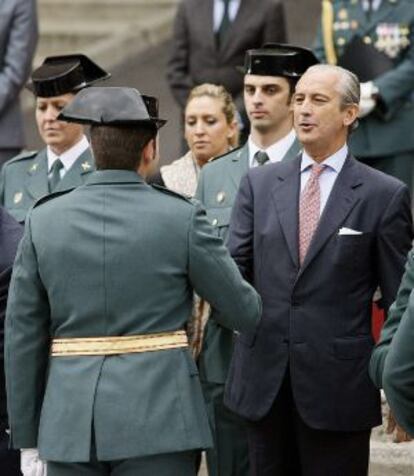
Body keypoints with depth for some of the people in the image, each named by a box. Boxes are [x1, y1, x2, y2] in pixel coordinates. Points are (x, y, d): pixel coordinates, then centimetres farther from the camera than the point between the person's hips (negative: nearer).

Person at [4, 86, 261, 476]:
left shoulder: (44, 220, 2)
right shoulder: (181, 218, -4)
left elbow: (22, 335, 4)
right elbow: (242, 312, 3)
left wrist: (26, 430, 10)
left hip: (70, 417, 2)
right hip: (157, 416, -2)